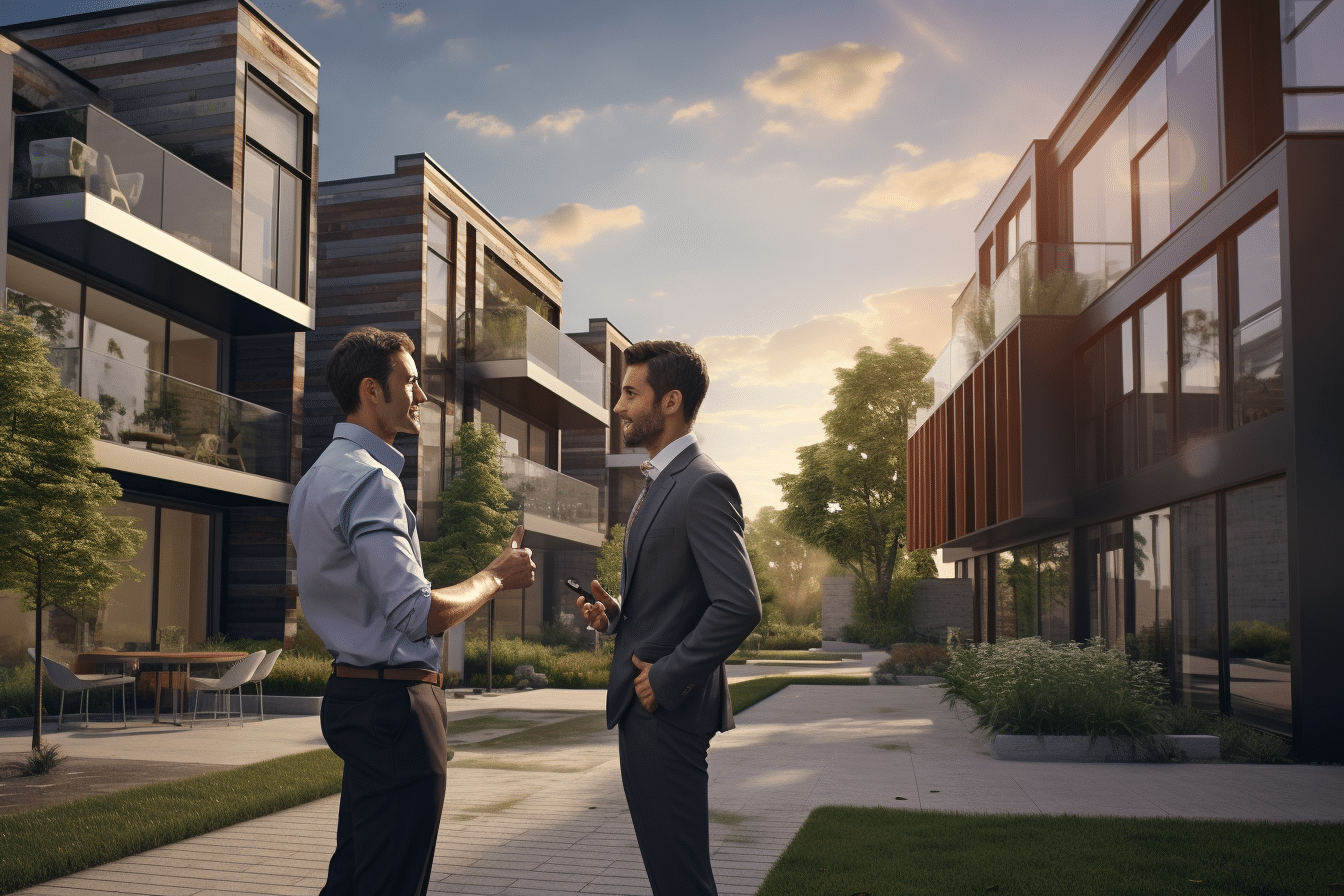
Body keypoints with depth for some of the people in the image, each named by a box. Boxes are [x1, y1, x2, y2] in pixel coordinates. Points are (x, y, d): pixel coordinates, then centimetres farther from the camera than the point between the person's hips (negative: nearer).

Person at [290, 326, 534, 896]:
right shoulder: (369, 479, -18)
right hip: (394, 701, -10)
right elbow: (420, 613, -22)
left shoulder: (319, 475, 15)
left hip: (353, 694, 10)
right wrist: (498, 576, -8)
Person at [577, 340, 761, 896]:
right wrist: (615, 614, 5)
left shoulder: (704, 486, -16)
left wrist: (667, 678, -18)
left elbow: (739, 606, -24)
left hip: (670, 709, -10)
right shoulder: (657, 484, 16)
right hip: (642, 706, 10)